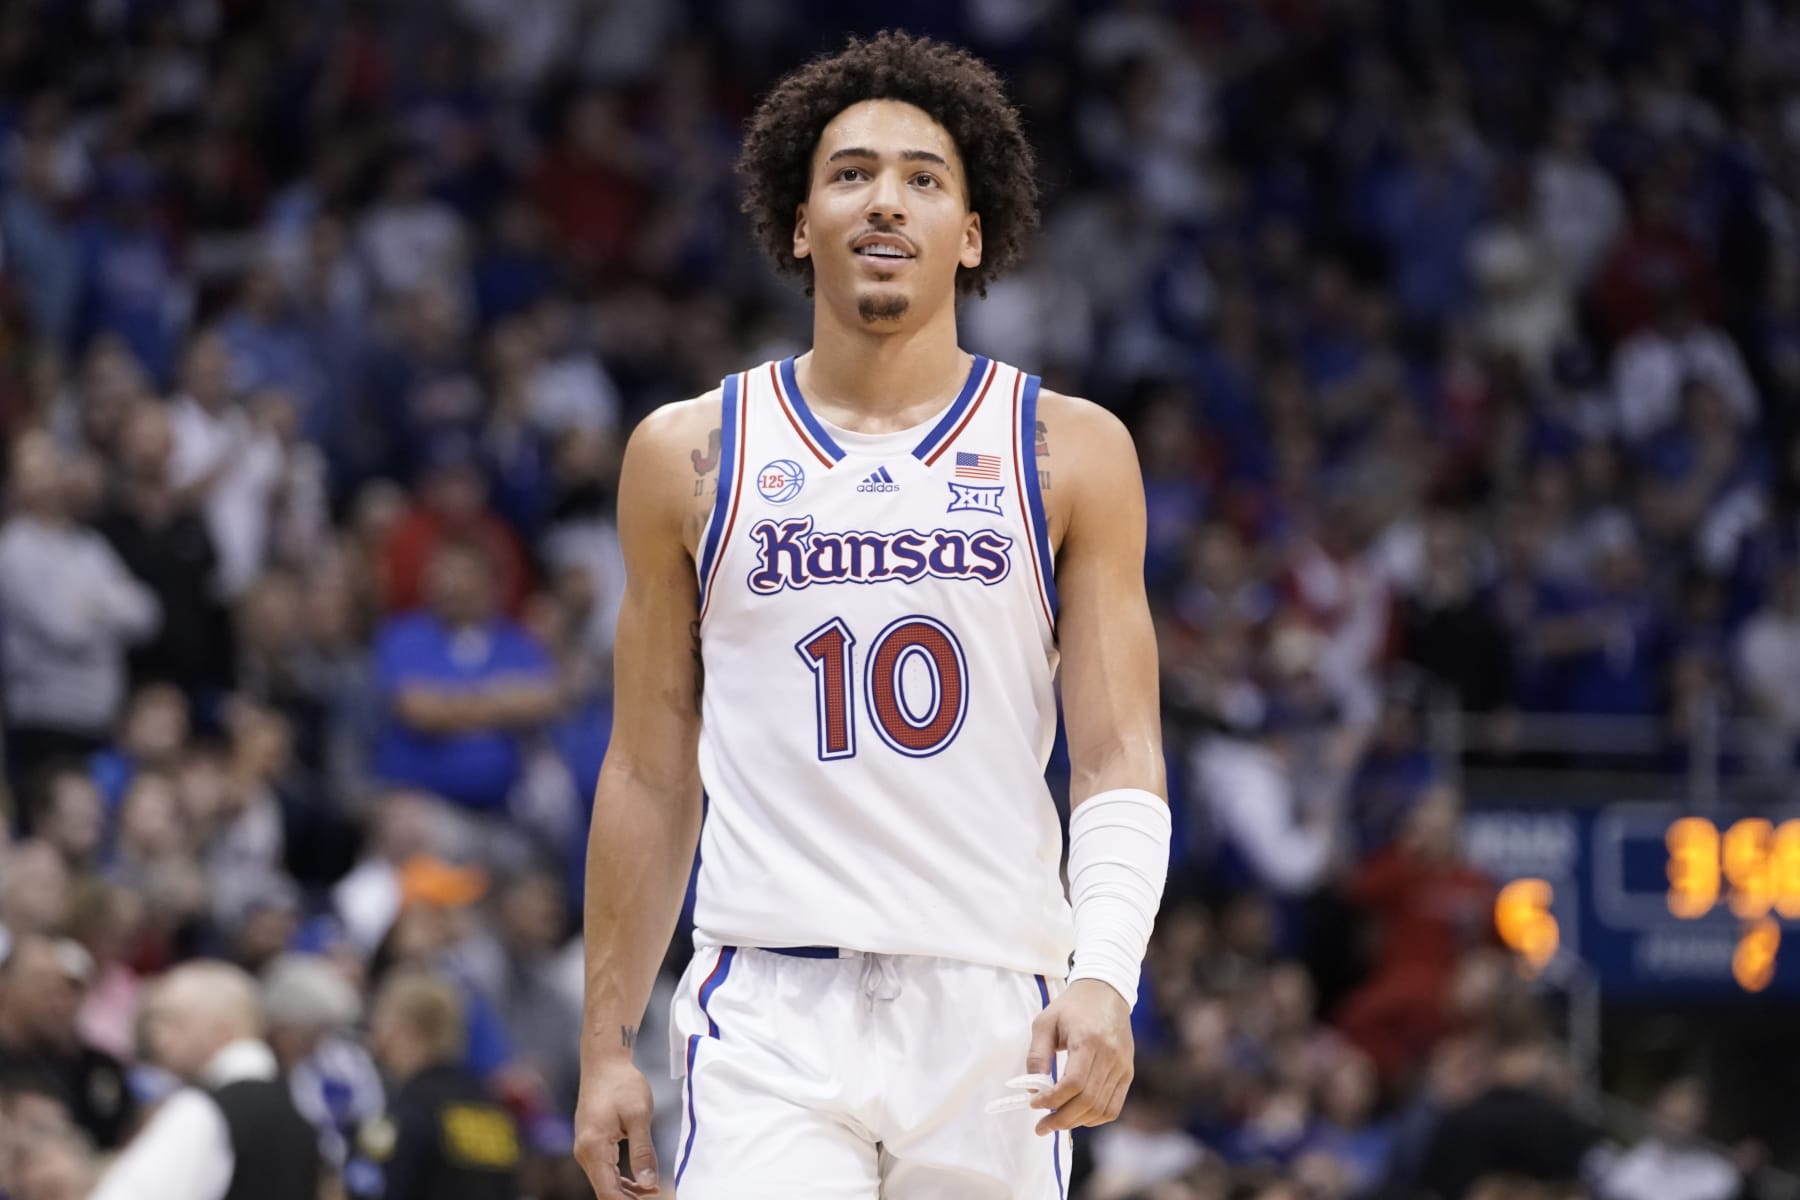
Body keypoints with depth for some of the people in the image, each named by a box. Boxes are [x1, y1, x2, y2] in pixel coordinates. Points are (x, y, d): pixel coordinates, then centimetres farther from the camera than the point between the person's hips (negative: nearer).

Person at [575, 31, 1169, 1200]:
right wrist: (607, 1044, 8)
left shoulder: (1072, 454, 6)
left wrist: (1107, 975, -17)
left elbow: (1121, 761, 1)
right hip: (774, 1012, -1)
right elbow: (650, 774, 13)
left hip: (995, 1013, 1)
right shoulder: (691, 455, 9)